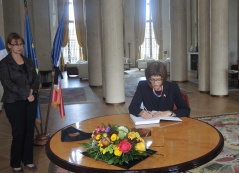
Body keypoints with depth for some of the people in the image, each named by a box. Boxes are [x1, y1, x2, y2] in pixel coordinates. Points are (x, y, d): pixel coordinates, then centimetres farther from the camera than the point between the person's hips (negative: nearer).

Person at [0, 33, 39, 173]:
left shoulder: (28, 61, 12)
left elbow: (36, 79, 9)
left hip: (31, 101, 5)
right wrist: (25, 93, -18)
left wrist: (33, 92, -9)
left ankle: (28, 160, 24)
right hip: (14, 103, -5)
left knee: (30, 131, 8)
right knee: (18, 132, -1)